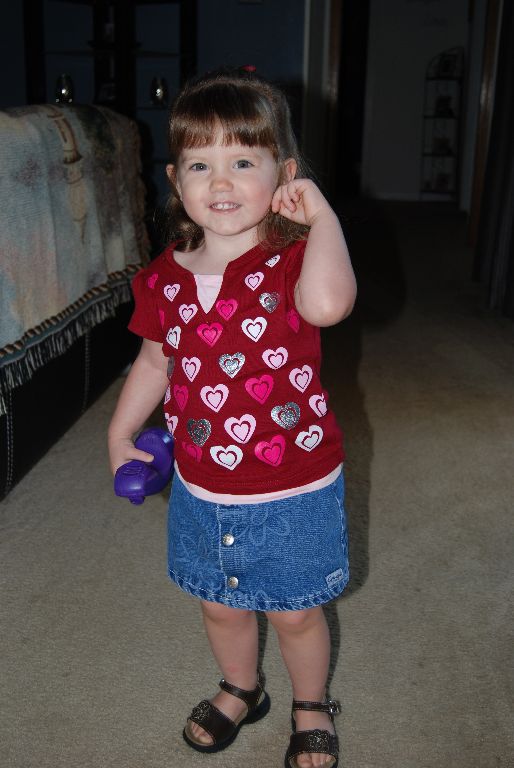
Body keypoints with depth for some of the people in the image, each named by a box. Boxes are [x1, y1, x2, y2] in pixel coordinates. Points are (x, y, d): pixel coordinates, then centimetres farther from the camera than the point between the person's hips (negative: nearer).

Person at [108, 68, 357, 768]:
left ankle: (312, 707, 47)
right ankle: (241, 690, 55)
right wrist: (120, 434, 15)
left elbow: (327, 304, -43)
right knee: (220, 605, 24)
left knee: (296, 611, 16)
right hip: (201, 490, 4)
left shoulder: (294, 261, -18)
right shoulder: (165, 277, -4)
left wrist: (322, 216, -30)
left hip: (293, 492, -4)